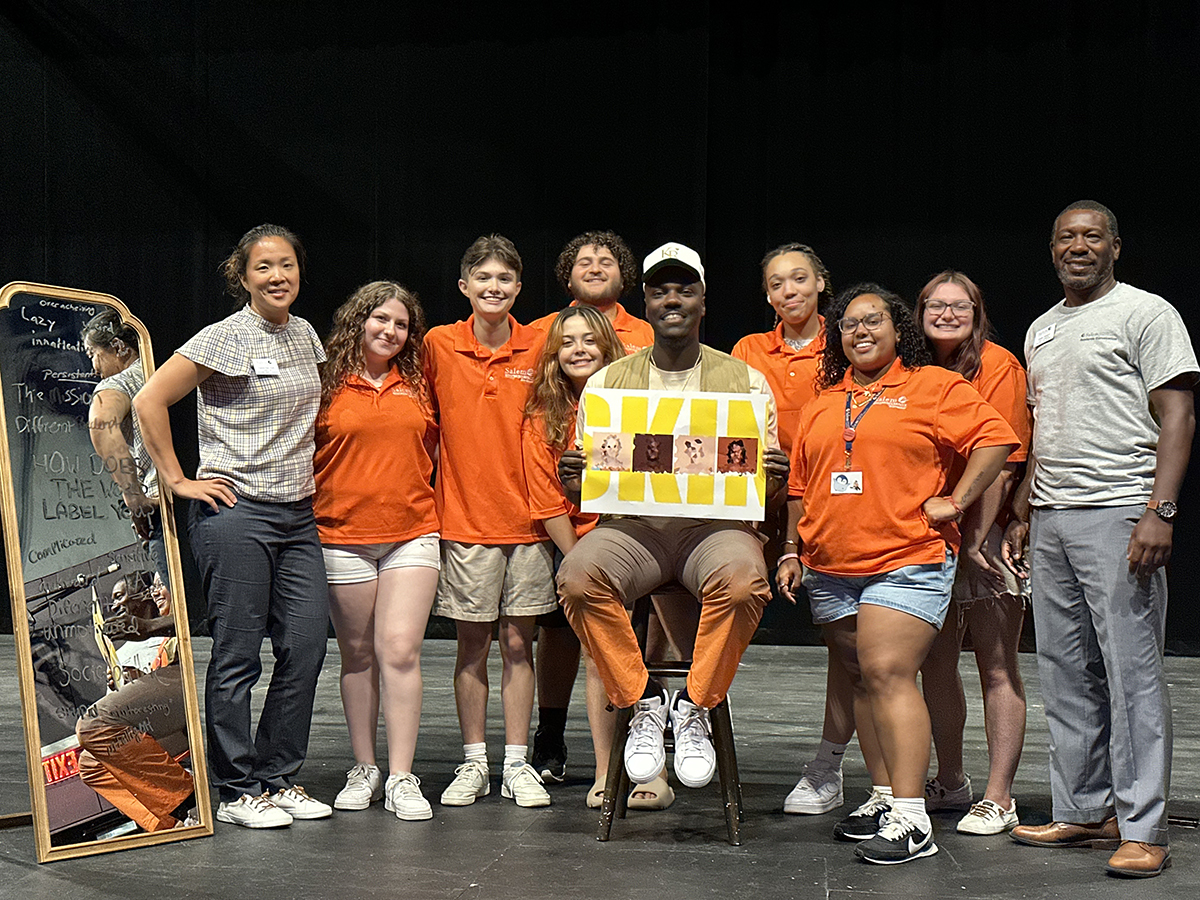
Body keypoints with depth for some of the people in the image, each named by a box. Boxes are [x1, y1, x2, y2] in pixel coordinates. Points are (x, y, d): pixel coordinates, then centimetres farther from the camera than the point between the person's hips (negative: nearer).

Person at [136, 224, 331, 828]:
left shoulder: (305, 335, 13)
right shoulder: (225, 338, -7)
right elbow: (149, 401, -11)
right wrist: (177, 480, -9)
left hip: (299, 515, 7)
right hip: (236, 512, -6)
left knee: (306, 647, 3)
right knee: (237, 653, -2)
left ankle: (279, 778, 16)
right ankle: (237, 791, 8)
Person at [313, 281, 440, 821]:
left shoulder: (418, 385, 9)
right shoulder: (328, 384, 1)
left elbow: (433, 448, 21)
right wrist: (309, 514, 0)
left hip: (413, 534, 1)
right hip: (343, 537, -1)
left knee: (400, 651, -9)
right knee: (358, 657, 9)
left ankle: (401, 777, -6)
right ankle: (364, 769, 20)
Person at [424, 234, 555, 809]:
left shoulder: (539, 347, 0)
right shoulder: (439, 345, -1)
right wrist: (428, 490, 4)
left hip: (526, 517, 1)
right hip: (465, 517, -1)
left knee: (518, 642, 5)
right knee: (472, 643, 5)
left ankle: (516, 765, 13)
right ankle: (474, 763, 15)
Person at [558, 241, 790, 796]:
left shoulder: (745, 381, 12)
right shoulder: (608, 382, 14)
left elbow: (763, 486, 11)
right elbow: (588, 478, 13)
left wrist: (773, 478, -13)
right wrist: (573, 482, -11)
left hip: (717, 523, -1)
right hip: (634, 525, 1)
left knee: (743, 582, -36)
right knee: (577, 578, -31)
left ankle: (694, 707, -13)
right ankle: (644, 703, -11)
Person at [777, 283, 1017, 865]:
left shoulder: (933, 387, 2)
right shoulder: (823, 403, 17)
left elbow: (995, 438, -4)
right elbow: (800, 488, 22)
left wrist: (956, 500, -9)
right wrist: (792, 552, 17)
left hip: (909, 561, -6)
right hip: (830, 570, 6)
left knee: (888, 674, -16)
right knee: (863, 680, 9)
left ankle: (911, 819, -16)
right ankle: (883, 798, 18)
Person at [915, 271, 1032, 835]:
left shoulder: (997, 365, -7)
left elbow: (1002, 460, -12)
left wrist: (973, 538, -16)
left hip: (987, 534, -6)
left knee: (996, 666, -3)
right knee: (935, 662, 10)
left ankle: (998, 798, 1)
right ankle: (950, 783, 25)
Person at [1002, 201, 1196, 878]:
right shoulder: (1042, 330, 20)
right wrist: (1022, 515, 18)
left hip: (1118, 515, -7)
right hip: (1051, 519, 7)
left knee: (1133, 672, -7)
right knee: (1067, 674, 9)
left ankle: (1142, 829, -5)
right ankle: (1084, 813, 17)